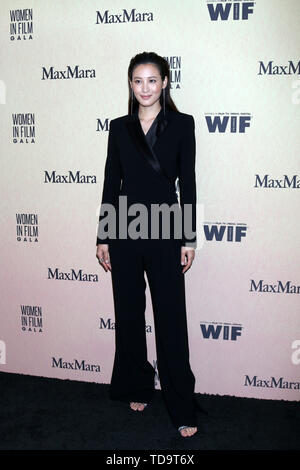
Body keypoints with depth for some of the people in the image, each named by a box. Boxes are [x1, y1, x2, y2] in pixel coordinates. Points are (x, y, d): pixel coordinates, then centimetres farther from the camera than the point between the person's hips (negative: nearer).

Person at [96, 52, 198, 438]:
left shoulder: (181, 124, 2)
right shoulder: (119, 127, 8)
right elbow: (111, 182, 7)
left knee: (171, 318, 1)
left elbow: (187, 183, 0)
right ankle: (137, 388, 31)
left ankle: (181, 407, 14)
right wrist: (103, 237, 4)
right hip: (124, 230, 3)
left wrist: (189, 239, -4)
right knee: (129, 313, 11)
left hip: (165, 231, -2)